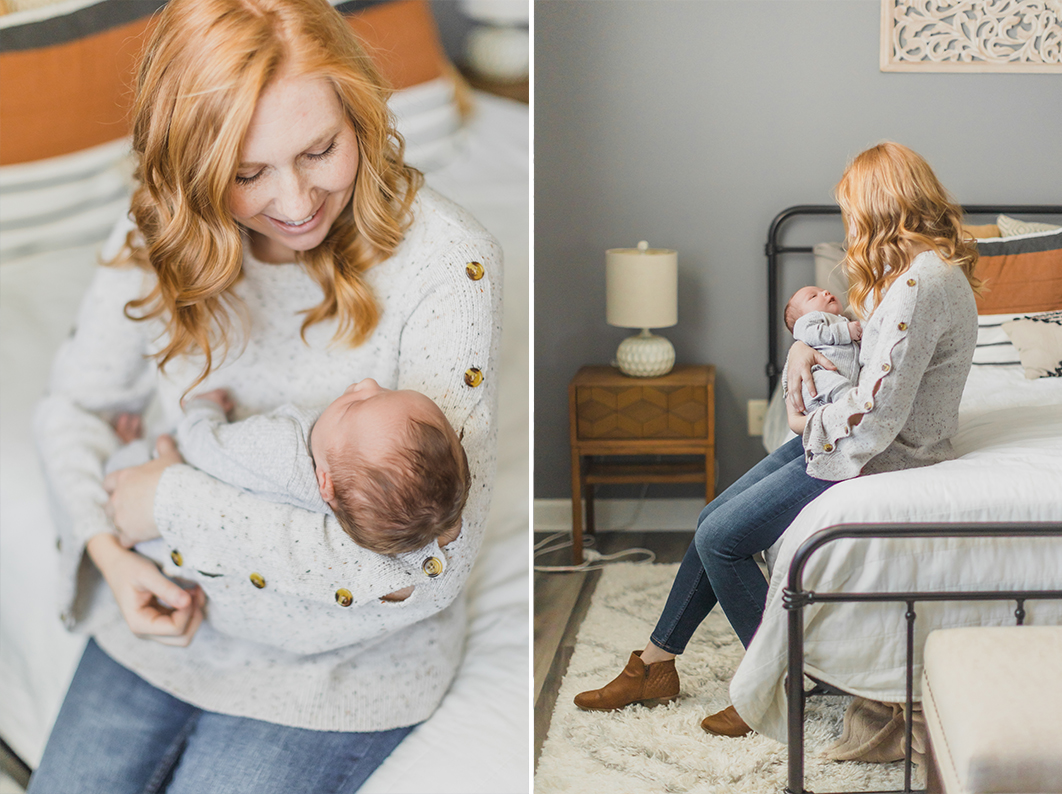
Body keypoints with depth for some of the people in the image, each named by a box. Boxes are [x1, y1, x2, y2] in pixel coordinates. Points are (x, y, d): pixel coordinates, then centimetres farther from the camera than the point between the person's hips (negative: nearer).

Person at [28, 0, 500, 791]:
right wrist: (109, 549, -14)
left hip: (340, 661, -4)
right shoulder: (164, 234, -9)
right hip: (165, 623, 4)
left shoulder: (447, 262, -24)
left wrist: (175, 503, -21)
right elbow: (75, 401, 7)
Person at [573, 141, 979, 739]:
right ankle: (656, 664, 18)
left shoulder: (922, 283, -25)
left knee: (720, 538, -9)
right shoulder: (921, 267, 8)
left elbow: (876, 414, -28)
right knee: (716, 517, 8)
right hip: (839, 438, 10)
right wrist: (805, 346, 3)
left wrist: (808, 424, -9)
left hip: (879, 461, -10)